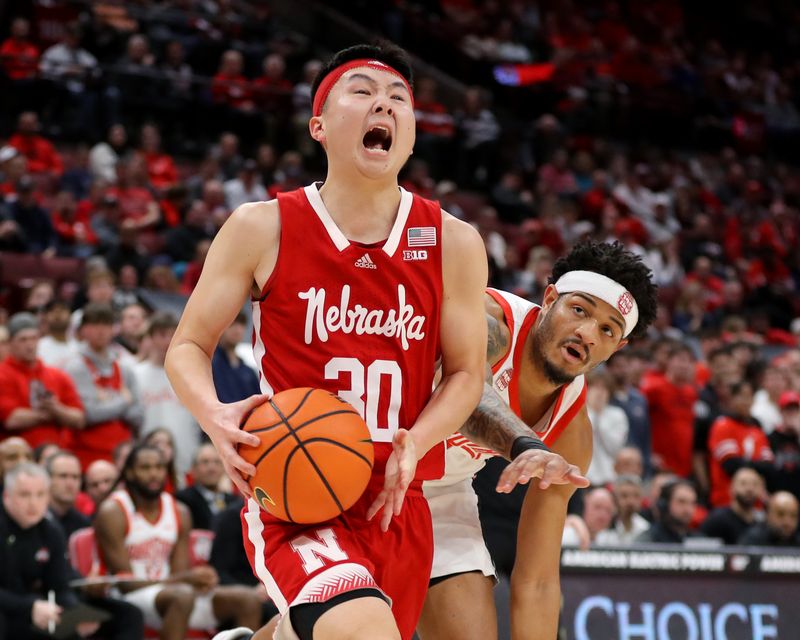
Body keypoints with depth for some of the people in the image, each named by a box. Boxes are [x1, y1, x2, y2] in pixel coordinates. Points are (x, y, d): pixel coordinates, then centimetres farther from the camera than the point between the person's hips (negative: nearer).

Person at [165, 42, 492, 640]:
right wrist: (215, 417, -19)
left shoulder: (453, 243, 0)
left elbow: (465, 371, 7)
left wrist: (415, 443, -13)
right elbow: (189, 346, 3)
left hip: (396, 506, 4)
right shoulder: (262, 228, -5)